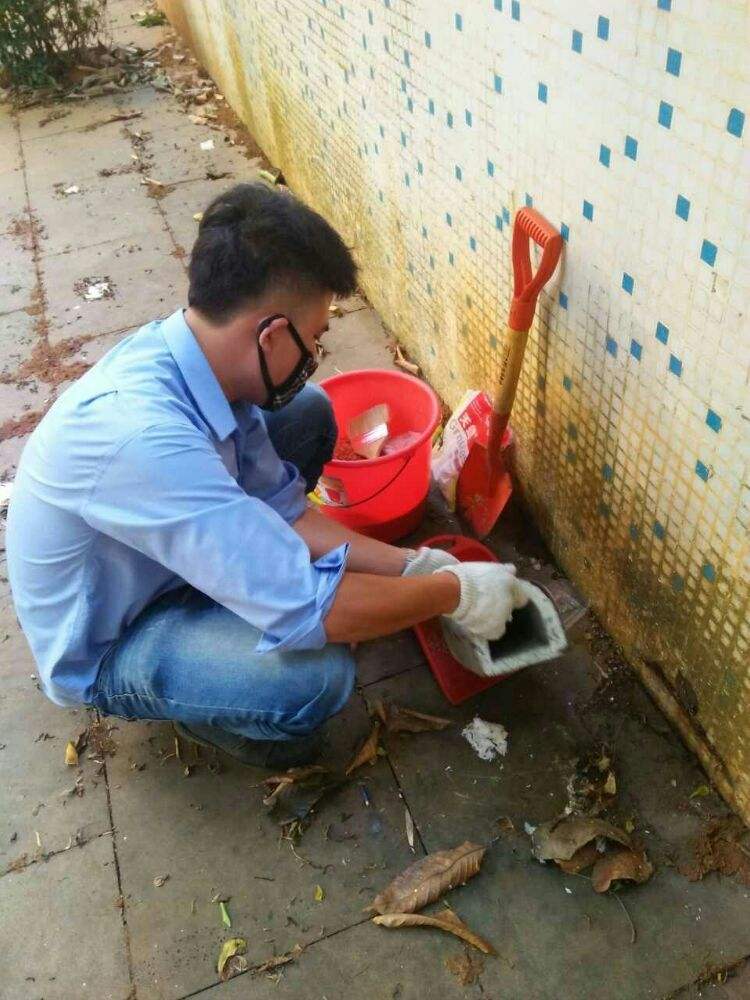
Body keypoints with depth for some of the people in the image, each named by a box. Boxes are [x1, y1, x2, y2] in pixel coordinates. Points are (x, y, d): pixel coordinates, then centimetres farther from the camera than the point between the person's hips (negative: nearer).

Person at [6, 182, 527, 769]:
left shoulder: (193, 352, -15)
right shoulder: (144, 436, -41)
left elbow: (284, 509, -5)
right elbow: (304, 610, -38)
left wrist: (412, 565, -9)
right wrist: (455, 592, -24)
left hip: (161, 556, 8)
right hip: (104, 650, -7)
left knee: (308, 413, 2)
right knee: (317, 673, -34)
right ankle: (197, 709, 1)